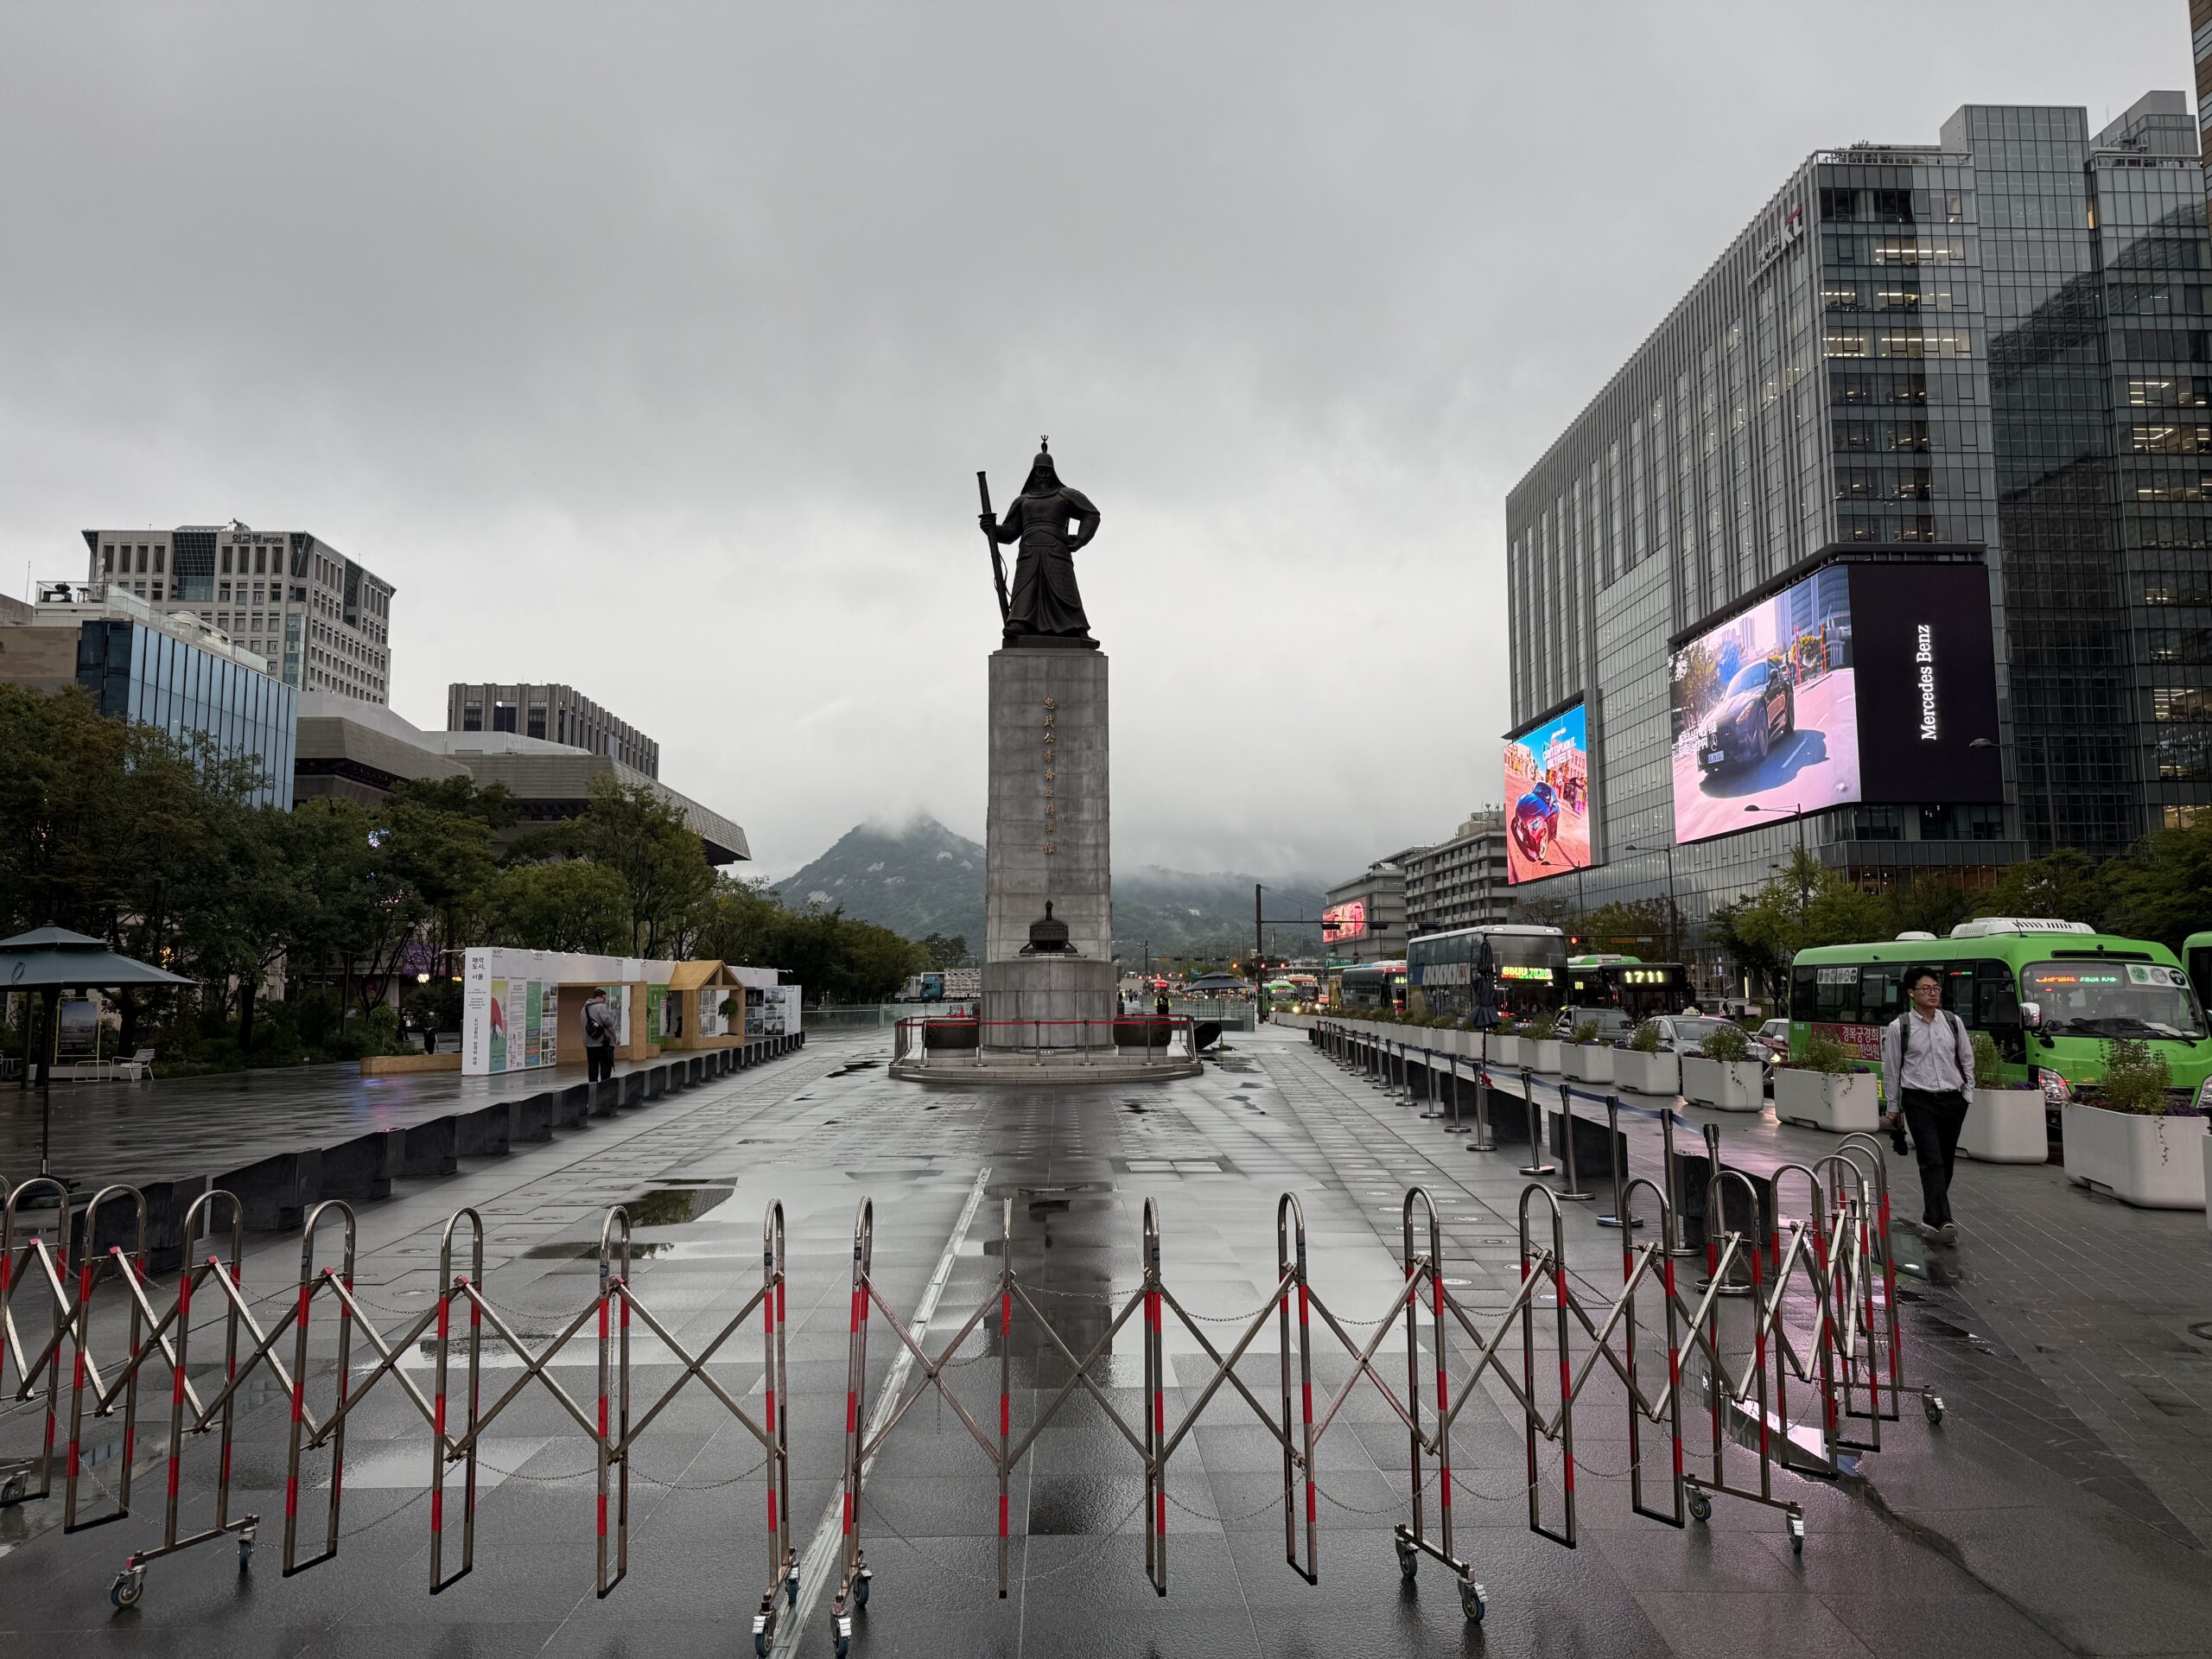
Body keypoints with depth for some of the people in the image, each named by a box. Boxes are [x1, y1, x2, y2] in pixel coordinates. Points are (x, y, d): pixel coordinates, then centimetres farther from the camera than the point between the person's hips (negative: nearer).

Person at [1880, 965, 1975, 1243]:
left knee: (1946, 1160, 9)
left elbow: (1967, 1058, 16)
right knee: (1931, 1160, -15)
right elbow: (1891, 1069, 2)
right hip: (1919, 1101, -4)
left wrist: (1967, 1092, 10)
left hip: (1952, 1100, 4)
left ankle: (1932, 1217, 23)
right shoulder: (1899, 1027, -4)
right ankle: (1941, 1220, -22)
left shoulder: (1953, 1022, 5)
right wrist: (1893, 1107, 5)